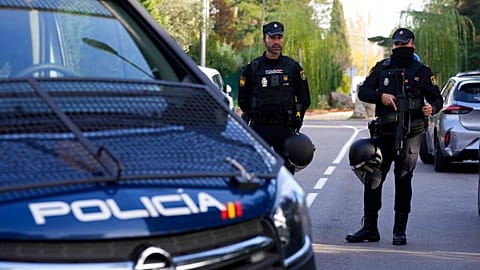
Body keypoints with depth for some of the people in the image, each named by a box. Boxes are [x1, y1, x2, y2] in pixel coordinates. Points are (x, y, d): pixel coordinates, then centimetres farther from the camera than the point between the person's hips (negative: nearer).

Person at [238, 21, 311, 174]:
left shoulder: (293, 67, 8)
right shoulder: (252, 68, 4)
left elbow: (304, 100, 12)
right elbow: (243, 101, 10)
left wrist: (295, 121, 6)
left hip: (285, 129, 1)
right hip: (259, 129, -1)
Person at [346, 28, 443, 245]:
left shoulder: (421, 71, 5)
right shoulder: (381, 68, 11)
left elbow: (437, 98, 5)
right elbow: (363, 92, 8)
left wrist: (431, 108, -17)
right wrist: (381, 96, -11)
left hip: (410, 135, -2)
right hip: (383, 132, 2)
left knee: (403, 181, 2)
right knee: (372, 179, 2)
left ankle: (400, 231, 9)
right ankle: (369, 228, 12)